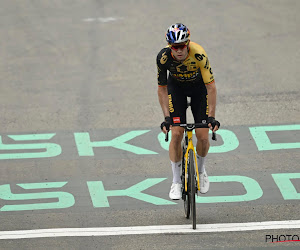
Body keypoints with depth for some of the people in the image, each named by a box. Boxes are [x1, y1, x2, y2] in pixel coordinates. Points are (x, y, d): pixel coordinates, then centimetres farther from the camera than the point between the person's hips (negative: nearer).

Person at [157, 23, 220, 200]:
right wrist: (166, 117, -26)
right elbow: (162, 89, -20)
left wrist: (212, 117, -34)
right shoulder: (163, 58, -31)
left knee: (203, 136, -7)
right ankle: (176, 182, 1)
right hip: (176, 87, 1)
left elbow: (211, 87, -31)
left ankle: (201, 171, 23)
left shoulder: (199, 54, -36)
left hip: (199, 87, -1)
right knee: (176, 134, -12)